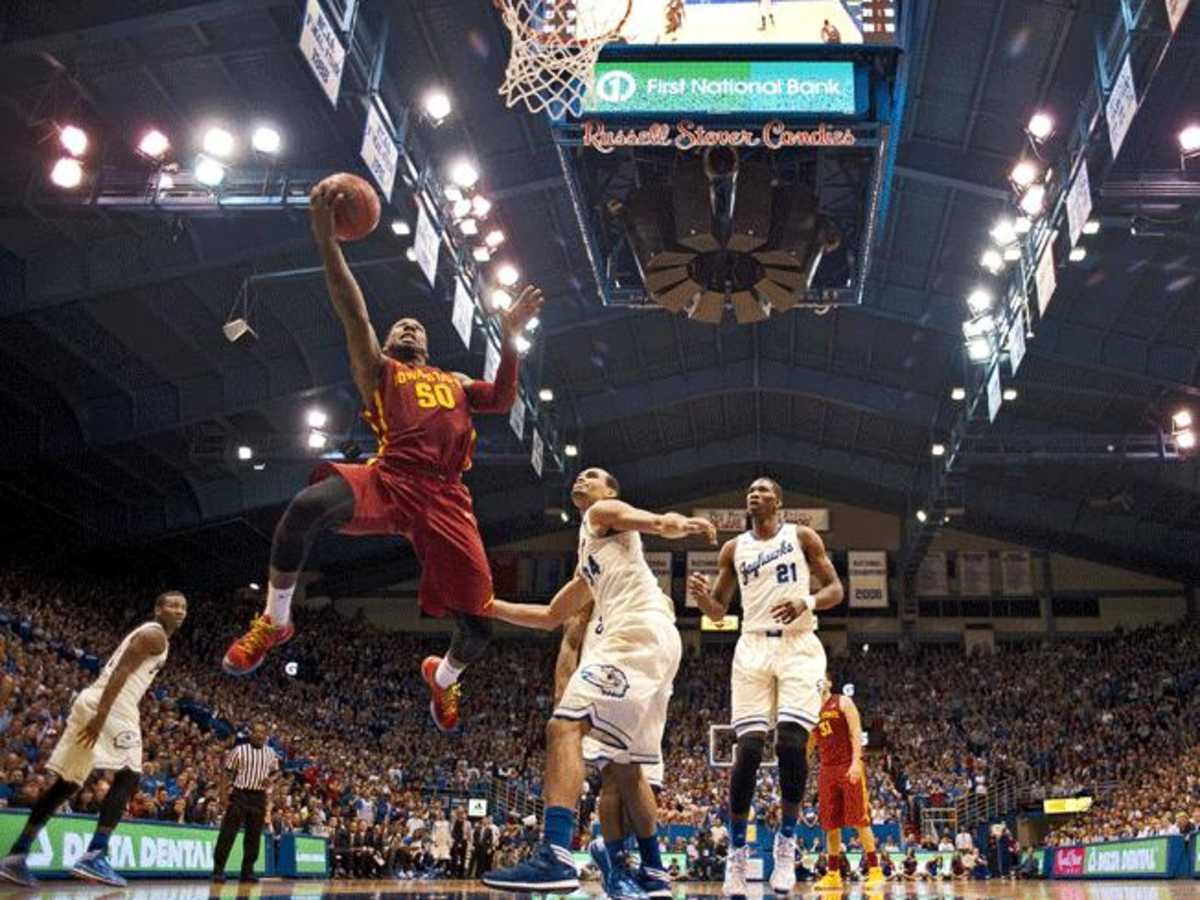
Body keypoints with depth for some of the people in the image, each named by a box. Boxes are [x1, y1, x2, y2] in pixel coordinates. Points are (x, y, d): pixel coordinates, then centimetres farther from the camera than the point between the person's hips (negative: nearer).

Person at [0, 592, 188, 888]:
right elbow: (121, 671, -17)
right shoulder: (154, 635, -4)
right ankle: (94, 857, -21)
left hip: (92, 702, 10)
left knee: (67, 783, 10)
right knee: (128, 777, -12)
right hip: (110, 705, -10)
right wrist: (101, 716, -26)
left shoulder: (147, 634, 26)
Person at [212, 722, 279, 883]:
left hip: (259, 797, 3)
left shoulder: (271, 754, 8)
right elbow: (227, 772, -1)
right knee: (228, 833, -7)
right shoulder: (240, 750, -2)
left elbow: (274, 771, 20)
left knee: (254, 835, 6)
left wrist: (270, 779, -3)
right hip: (240, 794, -3)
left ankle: (248, 871, 15)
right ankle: (218, 869, -2)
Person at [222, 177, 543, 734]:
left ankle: (443, 676, 36)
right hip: (390, 480, -2)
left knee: (477, 631, -4)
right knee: (307, 505, -36)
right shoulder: (378, 371, 22)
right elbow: (353, 312, 6)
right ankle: (275, 621, -11)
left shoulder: (456, 384, 33)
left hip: (446, 498, 3)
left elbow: (502, 401, 15)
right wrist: (325, 235, -5)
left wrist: (509, 338, 8)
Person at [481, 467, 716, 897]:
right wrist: (490, 606, 35)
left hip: (638, 632, -10)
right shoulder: (588, 568, 37)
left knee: (564, 726, -22)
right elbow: (550, 616, 40)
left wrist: (675, 523, -33)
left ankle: (555, 857, -33)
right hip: (655, 643, 10)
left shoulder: (601, 512, 12)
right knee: (624, 766, 19)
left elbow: (645, 519, -10)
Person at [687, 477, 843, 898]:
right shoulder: (733, 548, 13)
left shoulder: (803, 537, 6)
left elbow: (835, 589, 4)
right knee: (748, 748, -9)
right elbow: (718, 611, 14)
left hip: (799, 646, -2)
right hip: (753, 647, 2)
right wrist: (702, 595, -10)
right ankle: (738, 851, 2)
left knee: (791, 741, -17)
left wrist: (806, 602, -18)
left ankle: (787, 840, 1)